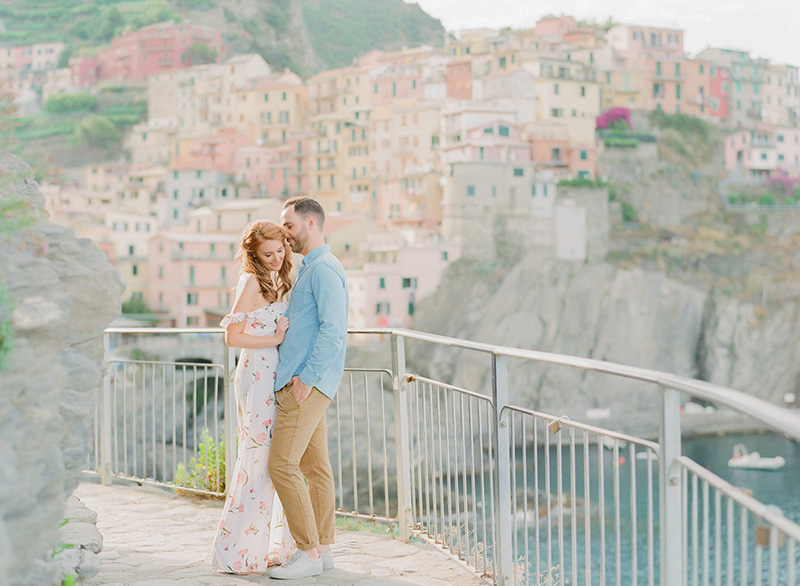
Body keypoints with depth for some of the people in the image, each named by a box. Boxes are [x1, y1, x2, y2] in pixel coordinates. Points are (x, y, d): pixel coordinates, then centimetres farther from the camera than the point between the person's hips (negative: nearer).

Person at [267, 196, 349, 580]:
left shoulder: (324, 269, -13)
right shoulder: (309, 269, 20)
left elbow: (333, 329, -21)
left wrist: (306, 377, -20)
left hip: (308, 384, -10)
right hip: (302, 381, 10)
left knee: (282, 465, -12)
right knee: (316, 466, 11)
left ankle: (309, 552, -9)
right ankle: (323, 548, 15)